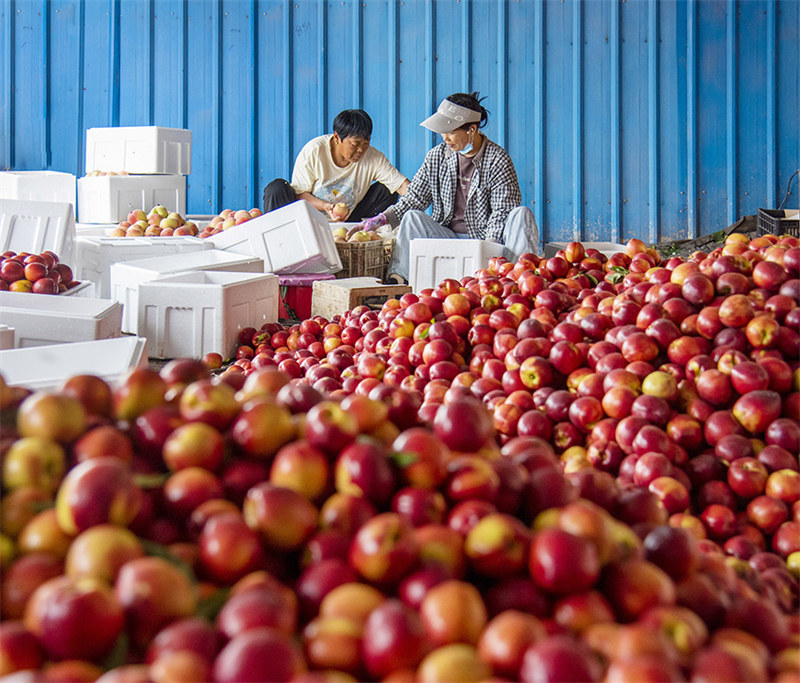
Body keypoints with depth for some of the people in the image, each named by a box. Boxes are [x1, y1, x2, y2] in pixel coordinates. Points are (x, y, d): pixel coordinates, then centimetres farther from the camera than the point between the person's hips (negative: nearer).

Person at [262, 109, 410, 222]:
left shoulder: (373, 158, -10)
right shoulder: (313, 151, -17)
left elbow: (401, 183, -16)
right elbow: (299, 192, -14)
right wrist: (325, 206, -31)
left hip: (346, 222, 2)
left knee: (386, 190, -12)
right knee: (277, 187, -27)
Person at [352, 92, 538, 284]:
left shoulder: (498, 160, -7)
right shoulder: (437, 156, 5)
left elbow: (502, 212, -11)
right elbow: (415, 198, 8)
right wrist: (384, 218, -7)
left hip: (485, 239, -3)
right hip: (446, 237, 3)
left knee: (521, 214, -27)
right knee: (412, 217, -20)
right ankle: (397, 277, -32)